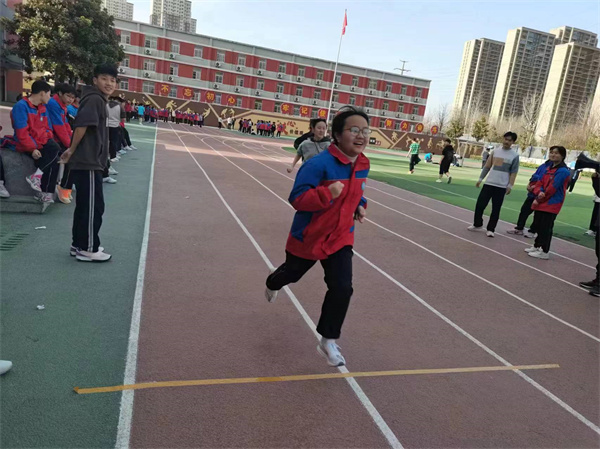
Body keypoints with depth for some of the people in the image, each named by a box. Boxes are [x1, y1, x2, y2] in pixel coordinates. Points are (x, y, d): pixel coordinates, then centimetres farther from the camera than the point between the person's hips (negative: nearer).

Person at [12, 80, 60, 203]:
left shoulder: (43, 108, 13)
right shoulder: (21, 106, -10)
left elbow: (47, 128, 16)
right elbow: (21, 133, -17)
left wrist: (47, 141, -2)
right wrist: (32, 148, -22)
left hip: (41, 143, 7)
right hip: (26, 146, -7)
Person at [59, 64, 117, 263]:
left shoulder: (98, 99, 18)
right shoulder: (95, 99, -13)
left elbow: (87, 127, 17)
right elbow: (82, 125, -24)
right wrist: (72, 150, -15)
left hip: (89, 161, 10)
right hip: (88, 162, -10)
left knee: (84, 205, 14)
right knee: (94, 206, -4)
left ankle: (79, 245, 23)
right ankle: (87, 249, 5)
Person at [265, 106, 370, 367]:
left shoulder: (362, 165, -3)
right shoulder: (320, 164, -27)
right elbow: (297, 198, -28)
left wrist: (360, 206, -3)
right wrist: (327, 194, -42)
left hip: (340, 238, 4)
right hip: (308, 237, -4)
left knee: (342, 288, -8)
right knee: (293, 273, 23)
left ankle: (328, 342, 10)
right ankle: (273, 284, 62)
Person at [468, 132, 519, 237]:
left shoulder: (515, 156, -2)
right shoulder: (495, 151, 7)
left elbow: (513, 172, -1)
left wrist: (510, 186, -8)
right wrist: (480, 179, 7)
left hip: (501, 186, -3)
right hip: (488, 183, 3)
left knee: (496, 209, 2)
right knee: (480, 205, 2)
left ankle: (490, 229, 12)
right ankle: (477, 225, 19)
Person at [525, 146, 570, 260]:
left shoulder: (563, 171, -15)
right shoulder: (547, 167, 11)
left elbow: (552, 188, -18)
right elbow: (539, 182, 7)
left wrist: (539, 200, -12)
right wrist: (539, 192, -15)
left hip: (551, 205, -8)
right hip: (540, 203, 8)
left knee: (546, 228, -4)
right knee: (538, 225, 17)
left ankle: (544, 251, 3)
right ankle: (537, 246, 32)